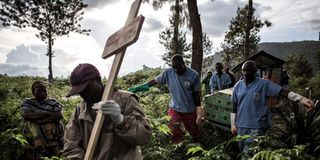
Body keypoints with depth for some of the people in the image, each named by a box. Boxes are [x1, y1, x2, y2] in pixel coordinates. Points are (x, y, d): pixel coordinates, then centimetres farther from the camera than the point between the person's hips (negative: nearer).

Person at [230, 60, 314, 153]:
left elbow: (283, 91, -16)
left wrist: (301, 99, -31)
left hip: (257, 126, -4)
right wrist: (233, 124, 9)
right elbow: (234, 106, 9)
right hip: (241, 126, 5)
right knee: (243, 153, 16)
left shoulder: (264, 84, -5)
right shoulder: (238, 86, 6)